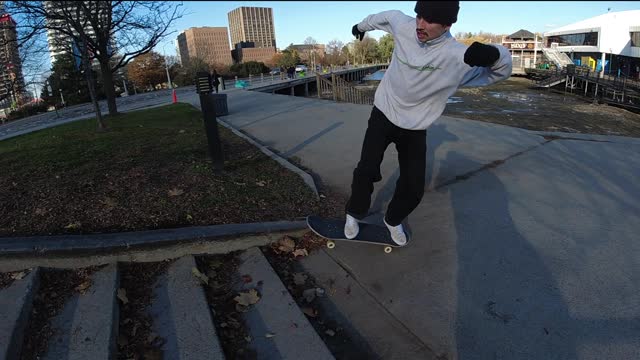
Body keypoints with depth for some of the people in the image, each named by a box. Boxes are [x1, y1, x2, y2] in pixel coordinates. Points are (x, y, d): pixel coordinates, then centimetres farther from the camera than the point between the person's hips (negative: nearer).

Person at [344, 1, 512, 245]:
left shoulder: (459, 57, -23)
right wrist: (361, 26, 29)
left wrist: (493, 53, -40)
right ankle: (354, 214, 15)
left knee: (413, 188, -2)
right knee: (367, 170, -14)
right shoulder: (403, 26, -14)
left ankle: (393, 221, 29)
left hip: (415, 129, 0)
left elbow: (500, 70, -15)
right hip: (383, 116, 1)